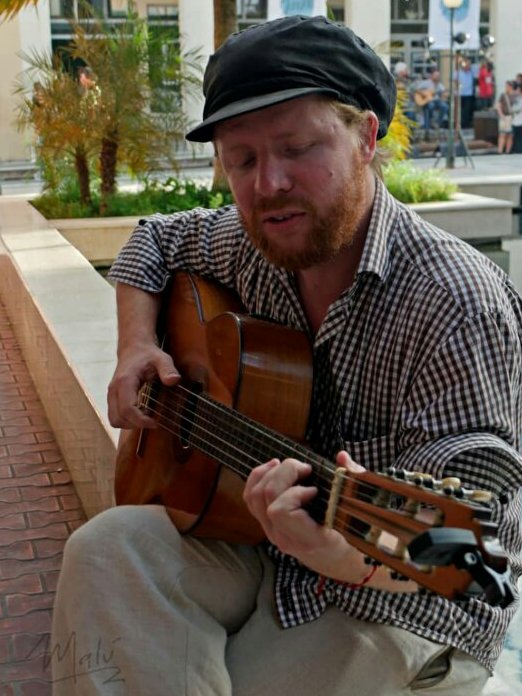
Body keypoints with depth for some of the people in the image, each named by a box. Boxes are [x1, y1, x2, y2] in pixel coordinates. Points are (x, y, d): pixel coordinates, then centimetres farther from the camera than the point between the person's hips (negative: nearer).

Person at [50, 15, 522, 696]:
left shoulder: (457, 303, -25)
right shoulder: (241, 245, -3)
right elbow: (153, 239, 19)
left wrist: (359, 556, -47)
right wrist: (136, 344, 0)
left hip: (407, 605, -5)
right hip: (262, 542, 6)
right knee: (105, 550, -18)